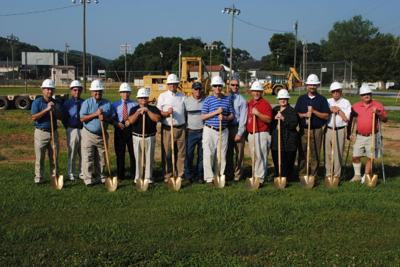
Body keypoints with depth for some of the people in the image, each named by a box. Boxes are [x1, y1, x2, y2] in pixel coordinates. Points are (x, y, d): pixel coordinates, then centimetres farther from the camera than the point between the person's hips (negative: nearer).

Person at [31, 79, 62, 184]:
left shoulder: (55, 103, 7)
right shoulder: (37, 102, -5)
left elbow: (60, 116, 3)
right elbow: (33, 117, -15)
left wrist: (54, 110, -15)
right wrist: (46, 109, -22)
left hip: (53, 132, 4)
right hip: (41, 132, -4)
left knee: (54, 156, 9)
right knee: (39, 157, 1)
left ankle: (55, 175, 19)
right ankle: (38, 177, 8)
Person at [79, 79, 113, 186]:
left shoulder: (107, 103, 6)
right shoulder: (87, 103, -2)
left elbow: (112, 118, 7)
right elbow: (82, 118, -9)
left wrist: (105, 118, -14)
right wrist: (95, 114, -17)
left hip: (102, 135, 3)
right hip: (89, 134, -3)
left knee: (101, 158, 9)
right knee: (88, 158, -3)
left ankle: (100, 177, 19)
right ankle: (88, 179, 2)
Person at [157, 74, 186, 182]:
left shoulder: (182, 96, 13)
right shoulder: (163, 96, 4)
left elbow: (185, 111, 17)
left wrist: (186, 125, 7)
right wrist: (166, 113, -18)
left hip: (180, 128, 3)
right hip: (167, 128, -3)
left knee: (181, 152, 4)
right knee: (167, 153, -1)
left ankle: (180, 175, 12)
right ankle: (167, 176, 7)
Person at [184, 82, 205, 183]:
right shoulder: (186, 101, 2)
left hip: (203, 132, 1)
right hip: (191, 132, -1)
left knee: (201, 155, 6)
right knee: (189, 154, -2)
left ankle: (199, 175, 17)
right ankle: (188, 176, 10)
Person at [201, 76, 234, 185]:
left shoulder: (227, 99, 9)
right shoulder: (208, 100, 0)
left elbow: (232, 115, 11)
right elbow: (203, 117, -4)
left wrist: (224, 117, -10)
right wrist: (216, 112, -13)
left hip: (223, 131, 3)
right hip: (210, 130, -3)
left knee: (222, 155, 5)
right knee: (208, 154, -6)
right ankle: (209, 178, 0)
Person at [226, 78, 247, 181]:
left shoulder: (242, 100, -2)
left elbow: (243, 118, -7)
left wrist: (239, 133, -11)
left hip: (237, 128, -3)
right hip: (227, 128, 3)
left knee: (239, 153, 1)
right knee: (228, 152, 10)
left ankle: (237, 175, 10)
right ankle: (228, 173, 22)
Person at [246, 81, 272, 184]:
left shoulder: (265, 103, -6)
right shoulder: (249, 103, 17)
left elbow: (268, 119, -14)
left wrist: (258, 114, -23)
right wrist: (247, 130, 18)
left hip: (261, 134, -8)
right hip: (251, 134, 8)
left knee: (260, 156, -9)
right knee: (253, 156, 11)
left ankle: (260, 178, -7)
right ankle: (255, 175, 17)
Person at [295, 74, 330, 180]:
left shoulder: (322, 99, 5)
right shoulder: (301, 99, 11)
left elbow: (326, 115, -2)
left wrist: (314, 112, -13)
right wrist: (305, 115, -11)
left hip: (317, 130, -1)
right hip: (303, 130, 1)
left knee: (315, 154, 0)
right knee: (302, 154, 1)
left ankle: (313, 175, 7)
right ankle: (302, 175, 8)